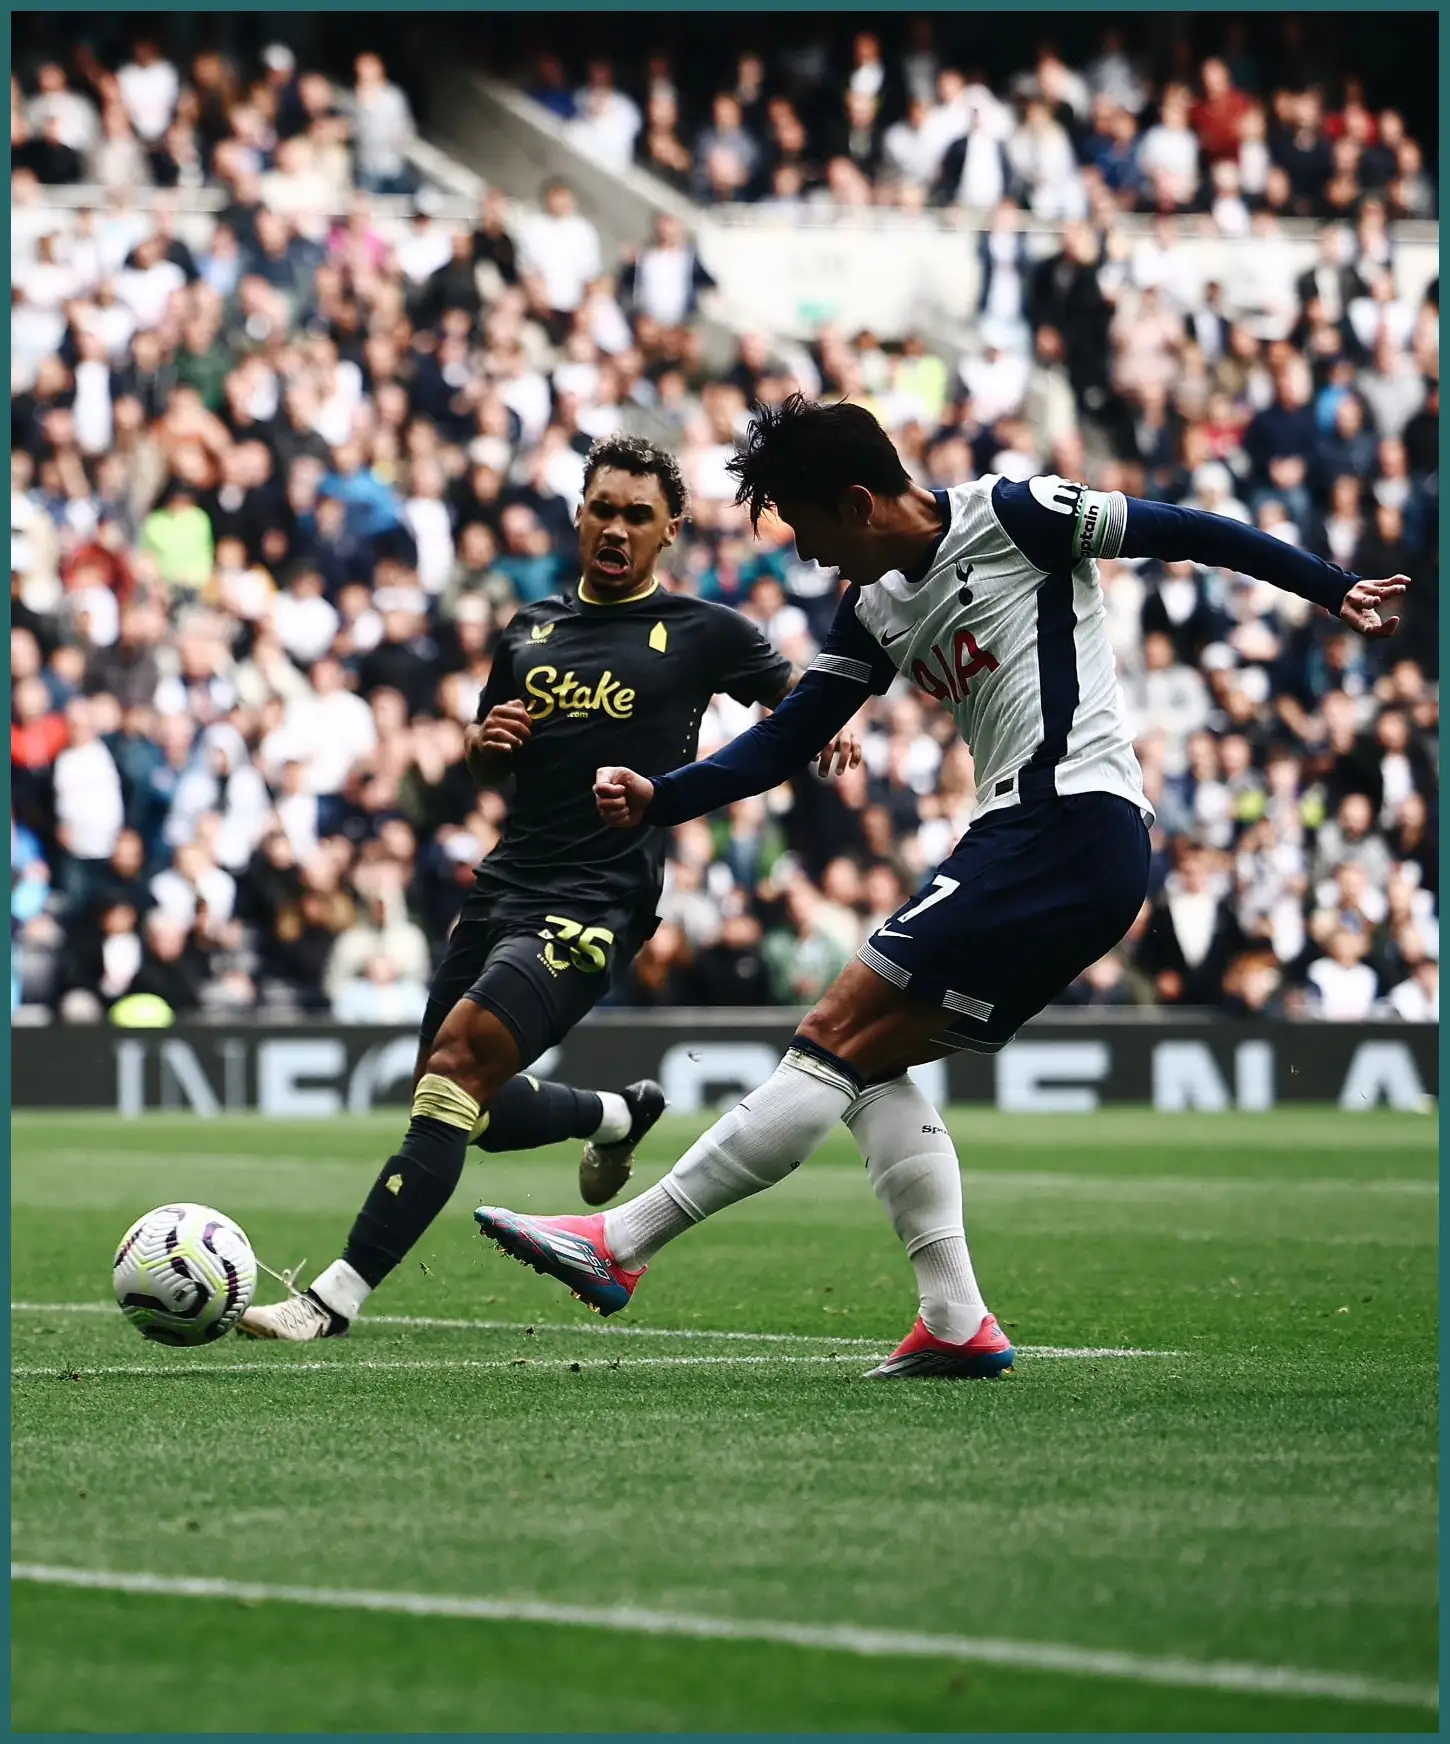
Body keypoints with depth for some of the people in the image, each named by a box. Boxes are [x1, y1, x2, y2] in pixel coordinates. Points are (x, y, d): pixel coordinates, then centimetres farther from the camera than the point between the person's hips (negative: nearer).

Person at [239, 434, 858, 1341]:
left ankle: (340, 1295, -29)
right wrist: (486, 740, 1)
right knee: (459, 1099, 13)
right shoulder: (531, 630, 15)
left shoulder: (701, 633, 1)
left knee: (461, 1055, -25)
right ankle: (620, 1113, 44)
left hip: (595, 906, -7)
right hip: (504, 885, 7)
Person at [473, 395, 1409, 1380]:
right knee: (871, 1066, 8)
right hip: (1021, 839, 9)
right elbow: (786, 742, 15)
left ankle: (618, 1248, -12)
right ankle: (958, 1323, 2)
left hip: (1070, 830, -9)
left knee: (838, 1039, -11)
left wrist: (1334, 590, 5)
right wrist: (654, 800, 1)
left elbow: (1183, 533, 0)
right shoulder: (875, 611, 17)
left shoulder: (1012, 517, -5)